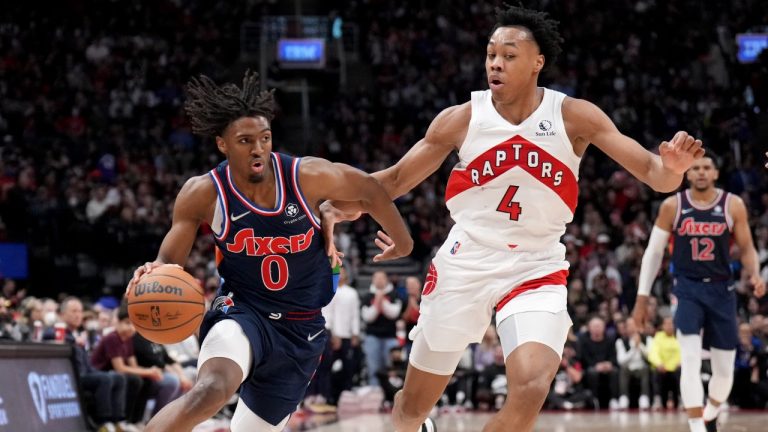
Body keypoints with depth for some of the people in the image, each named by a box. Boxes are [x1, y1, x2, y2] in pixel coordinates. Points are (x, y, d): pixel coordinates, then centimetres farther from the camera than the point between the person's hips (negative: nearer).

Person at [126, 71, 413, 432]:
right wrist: (154, 274, -30)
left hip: (301, 331, 3)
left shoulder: (308, 177, -14)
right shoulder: (202, 194, -13)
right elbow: (170, 260, -5)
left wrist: (402, 241, 18)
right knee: (209, 392, -36)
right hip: (241, 314, -3)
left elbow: (370, 190, 3)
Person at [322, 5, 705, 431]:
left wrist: (671, 168, -36)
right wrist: (351, 200, -19)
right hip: (464, 266, 1)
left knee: (531, 389, -26)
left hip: (536, 271, -1)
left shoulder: (573, 117, -8)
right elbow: (396, 179, 2)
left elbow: (652, 172, -12)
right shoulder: (461, 119, -5)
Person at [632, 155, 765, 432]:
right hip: (687, 289, -2)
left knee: (725, 369, 6)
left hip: (721, 291, 2)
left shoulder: (733, 205, -1)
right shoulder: (672, 206, -2)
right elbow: (653, 252, 5)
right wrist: (642, 298, 3)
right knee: (691, 359, -20)